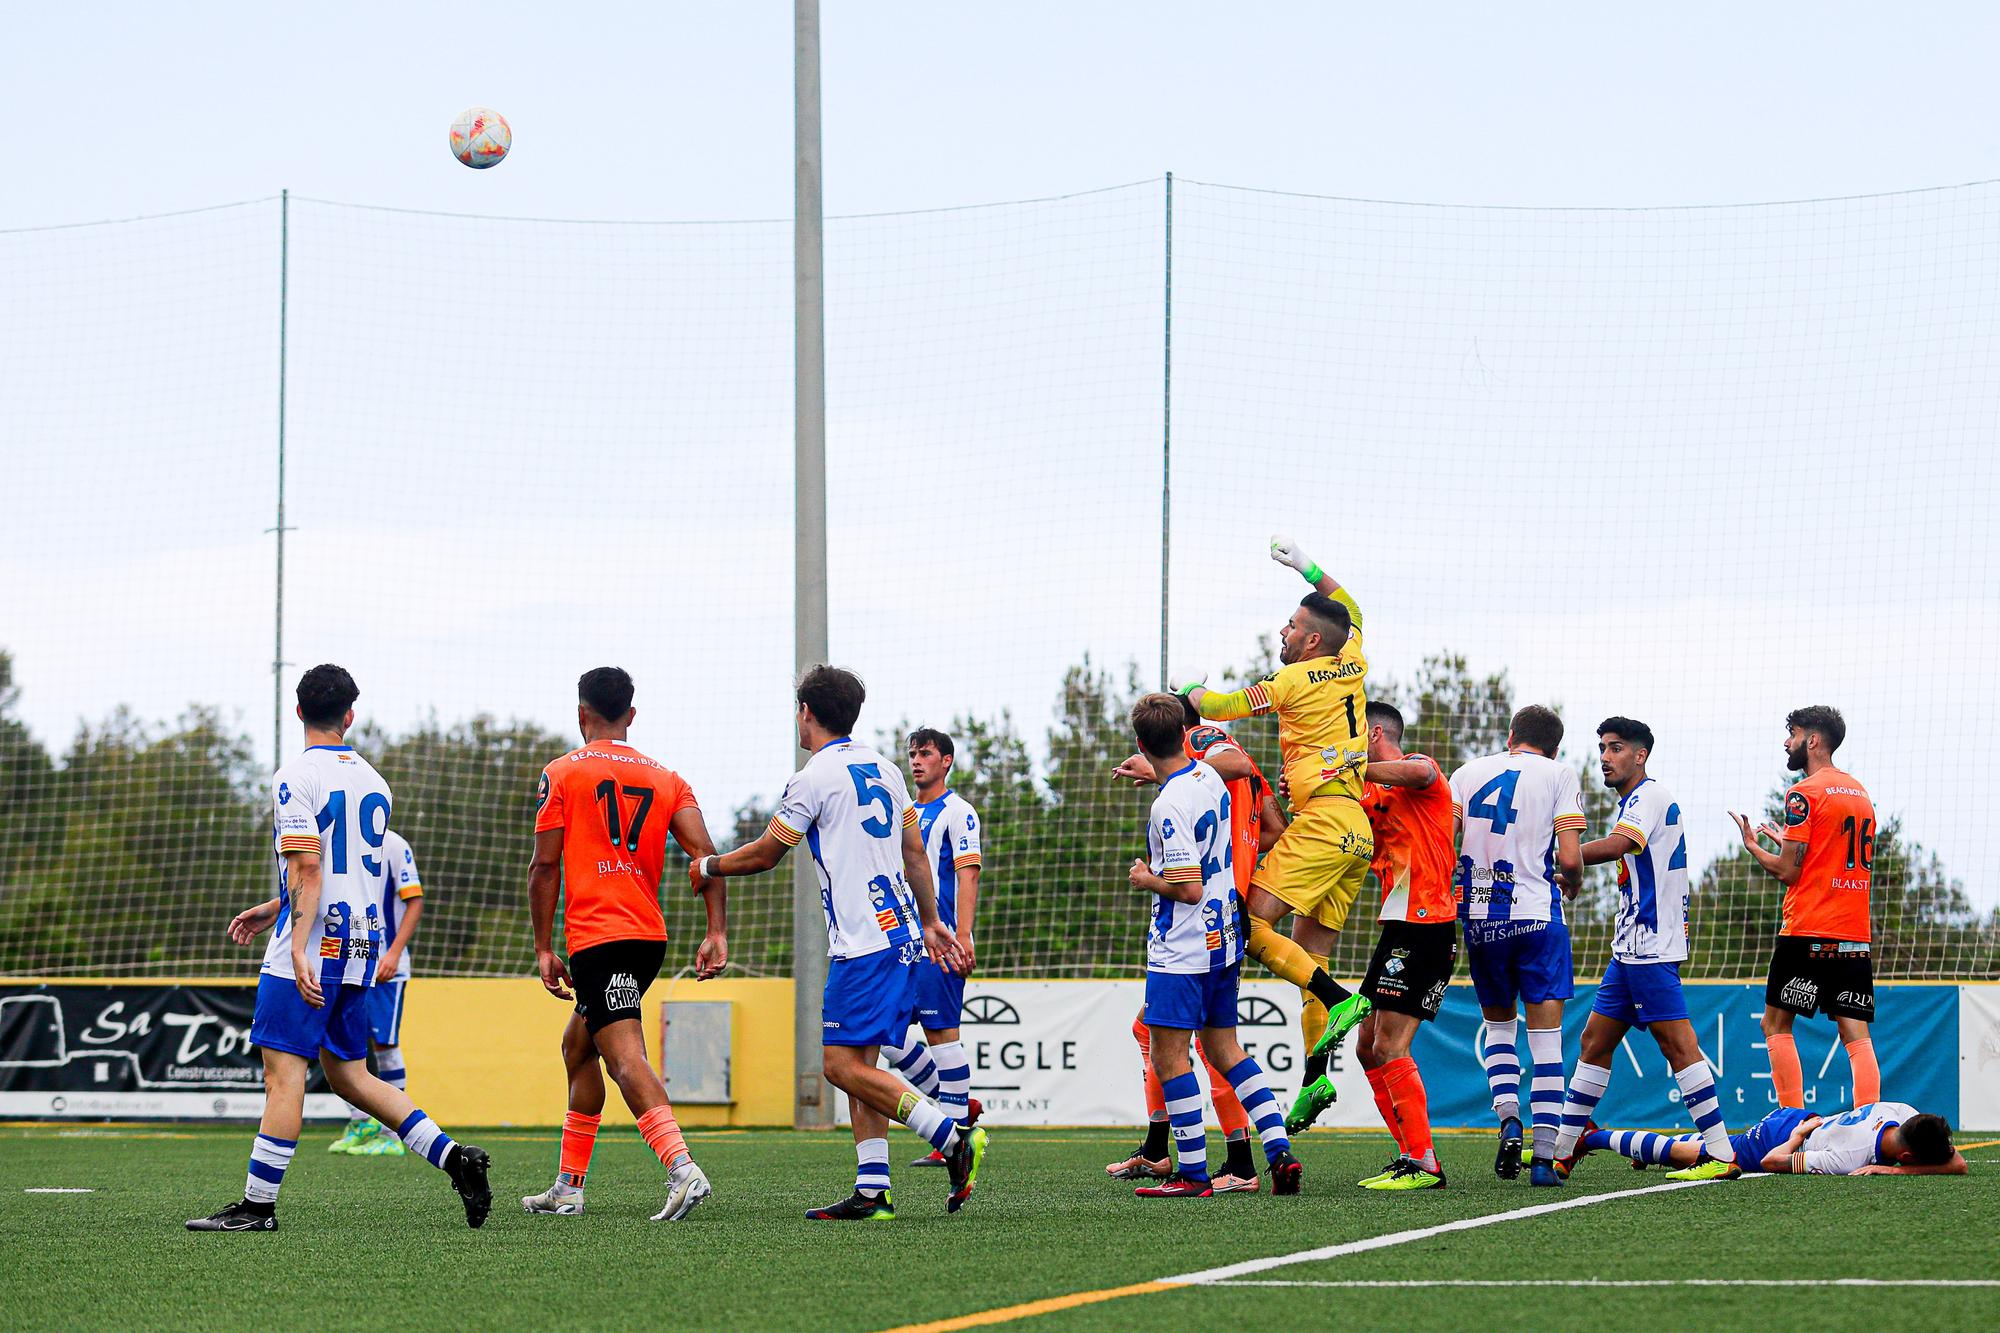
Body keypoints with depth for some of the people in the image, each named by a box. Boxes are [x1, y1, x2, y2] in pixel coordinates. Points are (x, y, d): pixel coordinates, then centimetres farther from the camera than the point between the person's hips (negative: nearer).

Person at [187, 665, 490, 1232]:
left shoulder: (297, 777, -10)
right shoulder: (373, 781, 14)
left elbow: (309, 870, -18)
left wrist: (299, 950, -22)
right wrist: (273, 909, 31)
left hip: (313, 950, -8)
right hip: (360, 946, 8)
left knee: (283, 1072, -6)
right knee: (349, 1074, 14)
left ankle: (257, 1206, -6)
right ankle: (453, 1158, 5)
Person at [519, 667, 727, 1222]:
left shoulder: (562, 773, 1)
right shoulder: (665, 778, 13)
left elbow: (545, 867, -3)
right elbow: (704, 854, 1)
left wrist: (543, 948, 1)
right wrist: (716, 933, -2)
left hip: (596, 935, -7)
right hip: (649, 934, 7)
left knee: (625, 1056, -17)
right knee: (578, 1046, 22)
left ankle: (683, 1170, -37)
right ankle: (568, 1188, 25)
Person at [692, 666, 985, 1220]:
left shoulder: (815, 777, -9)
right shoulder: (884, 770, 15)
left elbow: (764, 854, -1)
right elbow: (914, 851, 20)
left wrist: (709, 866, 16)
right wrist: (931, 922, 28)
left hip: (863, 942, -9)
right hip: (901, 932, 9)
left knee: (842, 1064, -10)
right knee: (857, 1063, 9)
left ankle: (954, 1137, -18)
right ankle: (871, 1191, 2)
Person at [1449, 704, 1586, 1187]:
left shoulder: (1469, 772, 11)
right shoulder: (1559, 775, 2)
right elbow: (1570, 858, -8)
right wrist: (1572, 886, 14)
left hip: (1479, 916, 3)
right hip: (1537, 916, -3)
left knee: (1498, 1021, 21)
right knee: (1545, 1033, 0)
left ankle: (1508, 1118, -1)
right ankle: (1544, 1156, -6)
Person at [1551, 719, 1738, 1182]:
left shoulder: (1651, 795, -11)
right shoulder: (1633, 802, 20)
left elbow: (1617, 845, -28)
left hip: (1651, 947, -10)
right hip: (1631, 947, 10)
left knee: (1676, 1042, -12)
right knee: (1595, 1042, 11)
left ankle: (1721, 1154, -13)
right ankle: (1560, 1152, 15)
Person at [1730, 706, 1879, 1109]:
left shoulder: (1805, 794, -8)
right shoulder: (1861, 793, 16)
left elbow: (1787, 871, -10)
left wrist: (1752, 845, 8)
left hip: (1807, 930, -7)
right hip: (1856, 936, 7)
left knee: (1776, 1026, 2)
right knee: (1856, 1034, 2)